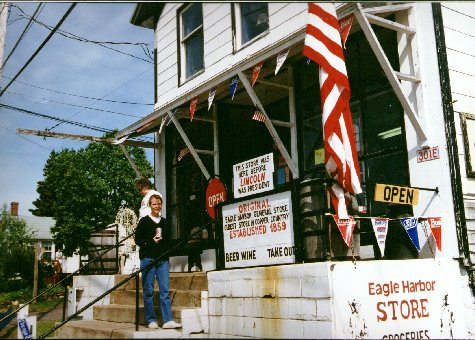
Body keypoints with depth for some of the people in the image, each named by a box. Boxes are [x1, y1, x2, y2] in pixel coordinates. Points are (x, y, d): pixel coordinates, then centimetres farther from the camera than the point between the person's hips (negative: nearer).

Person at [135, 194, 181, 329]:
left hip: (163, 260, 3)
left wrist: (162, 241, 2)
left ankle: (168, 320, -7)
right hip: (148, 258, -3)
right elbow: (138, 240, 0)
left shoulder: (165, 223, 17)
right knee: (148, 290, 1)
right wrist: (152, 241, -11)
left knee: (165, 290, -5)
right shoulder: (144, 221, 5)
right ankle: (151, 320, 8)